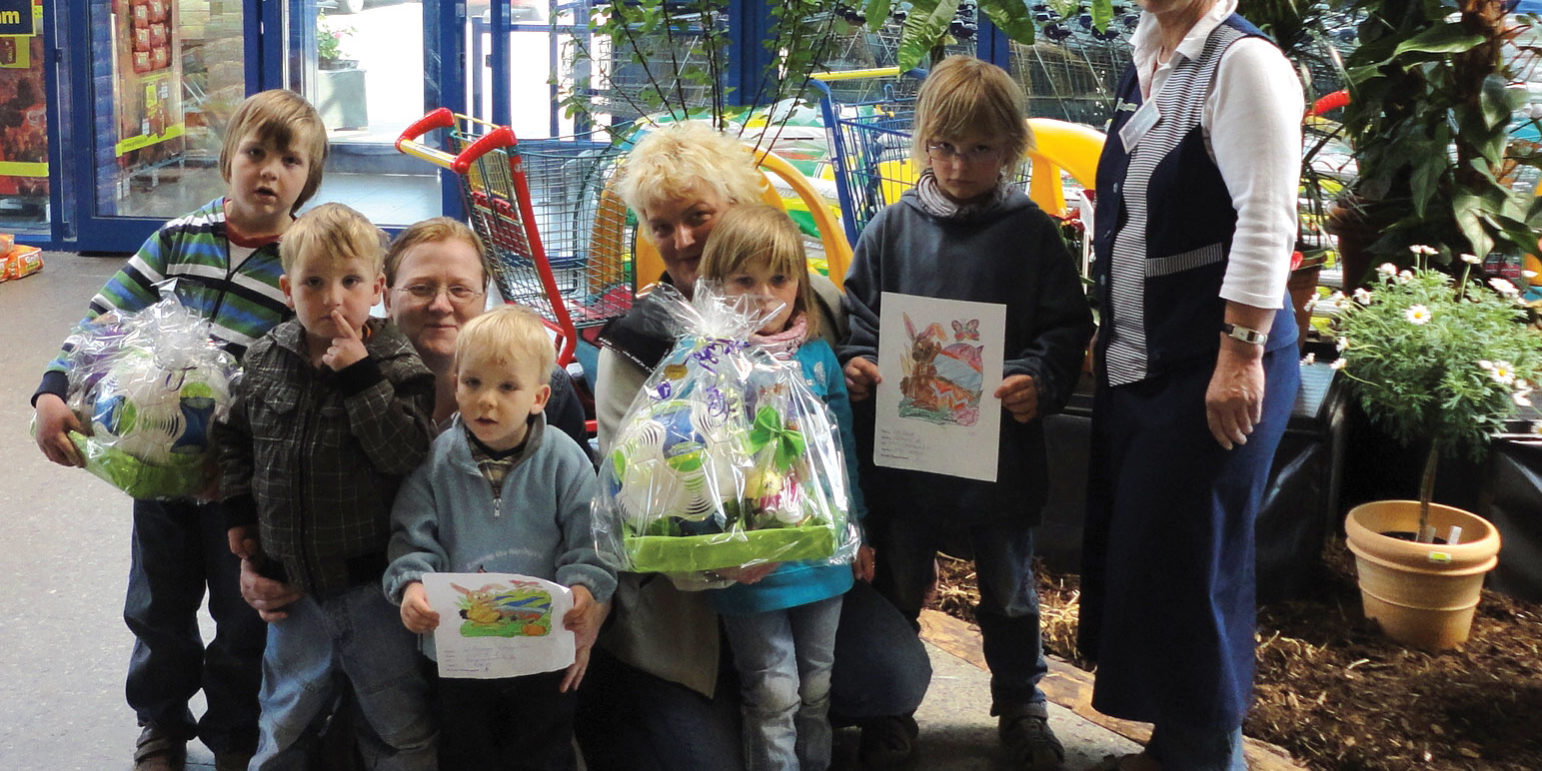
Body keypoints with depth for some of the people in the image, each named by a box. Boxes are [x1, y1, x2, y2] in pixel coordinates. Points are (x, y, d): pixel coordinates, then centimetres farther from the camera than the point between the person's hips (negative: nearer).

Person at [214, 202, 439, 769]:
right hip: (291, 578, 4)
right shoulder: (266, 360, 0)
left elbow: (404, 453, -24)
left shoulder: (397, 366, -12)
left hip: (372, 581, -4)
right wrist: (239, 512, 10)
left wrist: (359, 376, -26)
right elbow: (234, 435, 15)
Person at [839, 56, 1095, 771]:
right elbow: (856, 312, 6)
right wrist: (857, 361, -13)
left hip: (1002, 448, -1)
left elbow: (1067, 327, -3)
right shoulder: (892, 228, 0)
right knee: (897, 588, 15)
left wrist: (1040, 379, -21)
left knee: (1010, 590, 15)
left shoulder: (1031, 231, -4)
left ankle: (1021, 707, 32)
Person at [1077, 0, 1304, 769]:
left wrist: (1241, 355, -23)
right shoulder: (1144, 70, 11)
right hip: (1133, 364, 9)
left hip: (1210, 367, -9)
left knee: (1187, 564, 0)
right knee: (1128, 554, 14)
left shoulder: (1242, 63, -15)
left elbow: (1265, 221, -21)